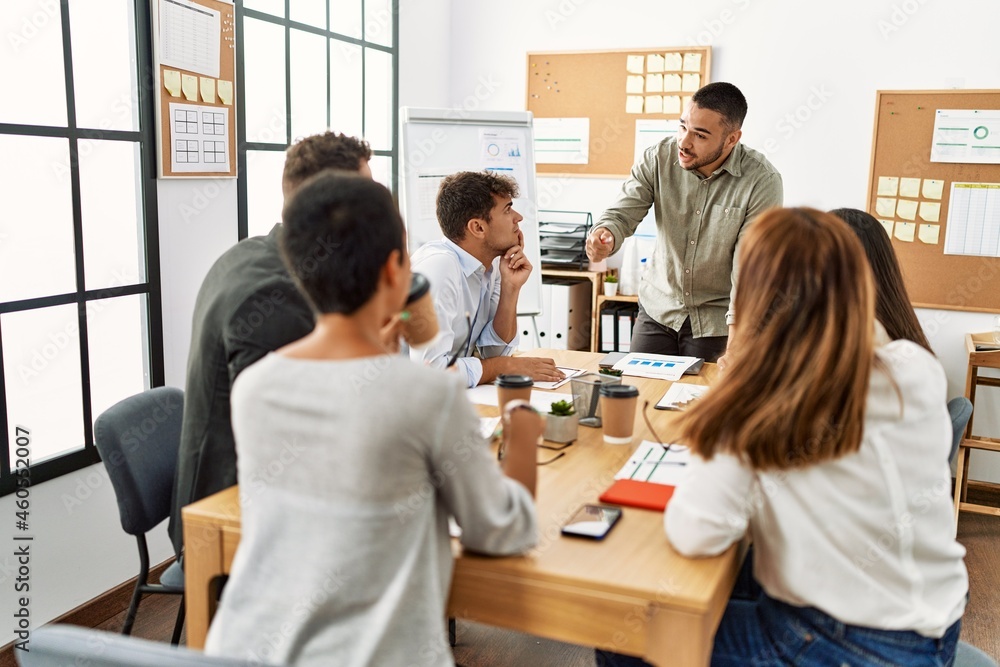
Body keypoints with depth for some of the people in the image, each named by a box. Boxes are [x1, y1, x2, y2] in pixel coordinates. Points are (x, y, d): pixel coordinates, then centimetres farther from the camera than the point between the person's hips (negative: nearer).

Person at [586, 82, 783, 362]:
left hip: (716, 320, -3)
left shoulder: (762, 181, -18)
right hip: (657, 308, 3)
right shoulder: (658, 158, -9)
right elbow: (622, 213, -10)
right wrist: (605, 235, -36)